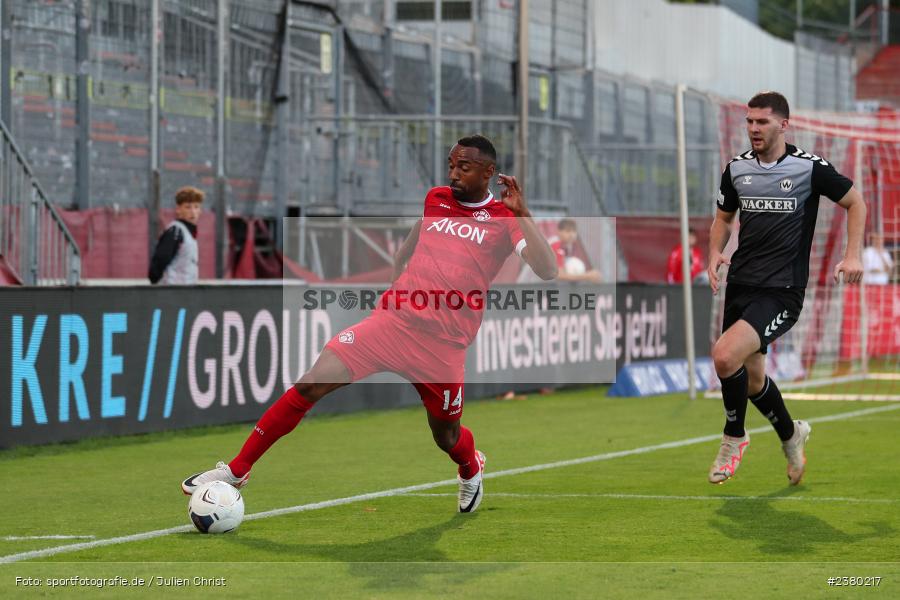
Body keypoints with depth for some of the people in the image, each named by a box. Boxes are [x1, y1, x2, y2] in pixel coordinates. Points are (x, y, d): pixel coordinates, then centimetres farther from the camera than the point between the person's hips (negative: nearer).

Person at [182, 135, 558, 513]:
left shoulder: (505, 218, -2)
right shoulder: (436, 199, 12)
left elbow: (547, 272, -16)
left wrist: (521, 212, -20)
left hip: (442, 344, -3)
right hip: (392, 321, 3)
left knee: (446, 438, 11)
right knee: (310, 385, -11)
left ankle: (471, 470, 51)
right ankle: (236, 470, -2)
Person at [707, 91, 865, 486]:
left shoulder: (810, 167, -7)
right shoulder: (737, 168, 6)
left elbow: (855, 202, 6)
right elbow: (723, 217, 22)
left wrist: (853, 256, -4)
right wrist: (715, 253, 2)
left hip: (782, 291, -6)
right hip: (741, 285, 6)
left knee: (725, 356, -24)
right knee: (752, 378, 12)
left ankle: (734, 438, -1)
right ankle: (791, 435, 41)